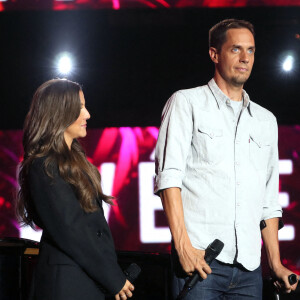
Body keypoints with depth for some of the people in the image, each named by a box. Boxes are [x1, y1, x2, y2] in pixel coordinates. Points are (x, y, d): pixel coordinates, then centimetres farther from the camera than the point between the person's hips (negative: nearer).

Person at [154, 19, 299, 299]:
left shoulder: (266, 120, 20)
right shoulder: (186, 102, 6)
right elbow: (168, 176, -5)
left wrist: (276, 263, 15)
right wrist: (183, 245, -15)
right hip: (198, 256, -4)